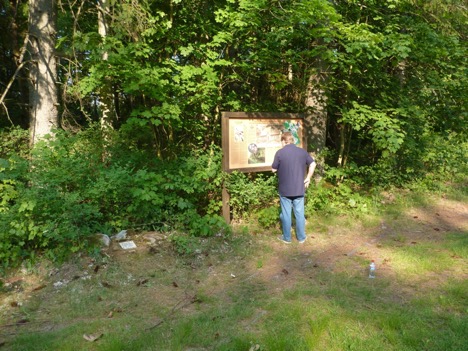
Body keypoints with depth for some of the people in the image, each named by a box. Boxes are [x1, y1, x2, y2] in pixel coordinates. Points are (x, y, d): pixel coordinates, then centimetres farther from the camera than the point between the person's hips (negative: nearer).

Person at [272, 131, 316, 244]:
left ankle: (287, 238, 19)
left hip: (285, 189, -3)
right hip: (299, 189, 3)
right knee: (299, 213, 12)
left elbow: (274, 169, -4)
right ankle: (301, 237, 22)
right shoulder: (302, 151, 1)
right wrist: (308, 178, 11)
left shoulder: (279, 152, -10)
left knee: (286, 214, 8)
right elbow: (313, 164, 4)